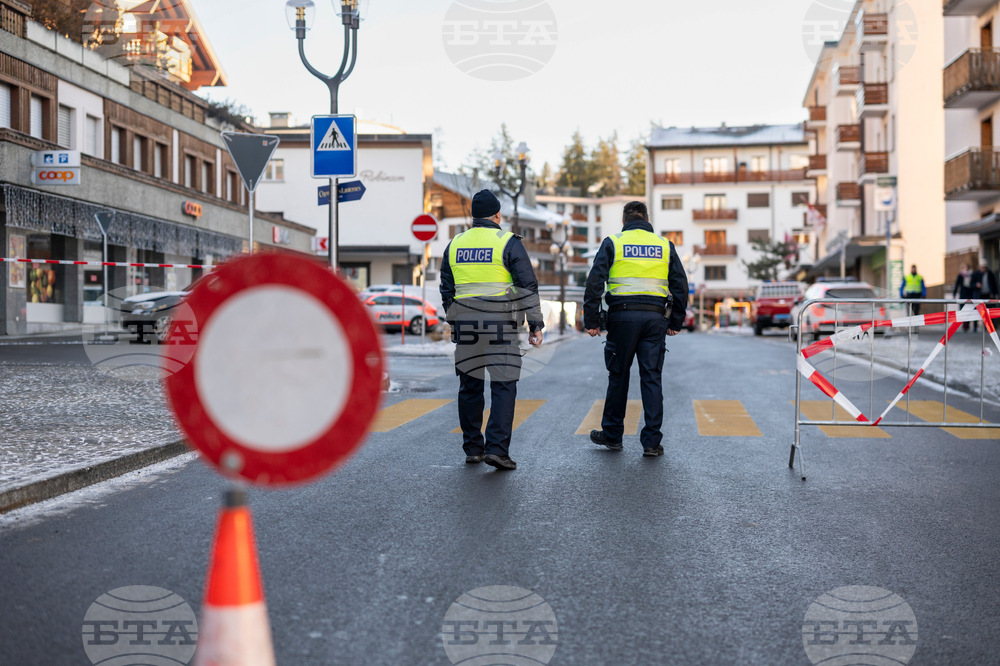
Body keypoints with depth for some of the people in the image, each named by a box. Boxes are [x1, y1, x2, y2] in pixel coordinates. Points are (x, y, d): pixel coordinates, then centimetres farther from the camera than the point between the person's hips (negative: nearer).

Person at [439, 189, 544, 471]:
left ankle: (472, 449, 16)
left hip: (465, 325, 4)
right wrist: (535, 325, -2)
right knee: (503, 387, -2)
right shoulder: (508, 243, -4)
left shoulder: (455, 245, 11)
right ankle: (497, 448, -11)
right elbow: (528, 287, -6)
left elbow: (447, 290, 16)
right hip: (500, 327, -4)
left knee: (470, 387, 12)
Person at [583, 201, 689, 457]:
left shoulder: (613, 243, 3)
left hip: (622, 316, -1)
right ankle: (652, 441, 1)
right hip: (655, 317, 1)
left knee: (618, 376, 9)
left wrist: (592, 321, -2)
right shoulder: (664, 245, 11)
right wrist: (676, 322, 16)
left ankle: (612, 435, 19)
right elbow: (680, 286, 10)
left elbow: (595, 283, -4)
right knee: (652, 378, 3)